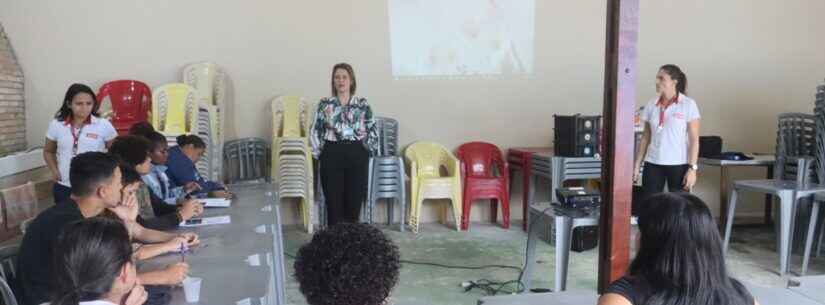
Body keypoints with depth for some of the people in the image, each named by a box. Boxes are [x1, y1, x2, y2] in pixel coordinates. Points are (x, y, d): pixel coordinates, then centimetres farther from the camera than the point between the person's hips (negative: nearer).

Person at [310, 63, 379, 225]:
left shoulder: (362, 104, 6)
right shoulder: (325, 104, 6)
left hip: (356, 155, 0)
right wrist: (319, 153, 3)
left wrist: (368, 151, 1)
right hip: (332, 155, 0)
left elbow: (372, 131, 7)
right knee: (333, 201, -1)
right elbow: (315, 131, 7)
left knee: (354, 200, 1)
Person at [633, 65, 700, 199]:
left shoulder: (688, 104, -4)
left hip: (679, 165, -3)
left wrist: (692, 168, -11)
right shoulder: (651, 105, 6)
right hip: (653, 164, 3)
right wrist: (637, 165, 6)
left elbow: (694, 139, -5)